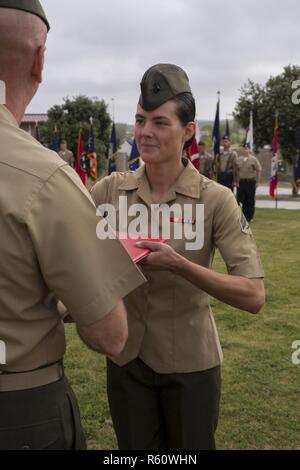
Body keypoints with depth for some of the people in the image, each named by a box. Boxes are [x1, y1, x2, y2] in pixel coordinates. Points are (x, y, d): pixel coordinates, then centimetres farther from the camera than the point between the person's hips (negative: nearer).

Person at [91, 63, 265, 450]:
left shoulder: (215, 199, -15)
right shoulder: (111, 189, -5)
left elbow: (253, 295, -20)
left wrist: (178, 264, -31)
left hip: (189, 362, -2)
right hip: (125, 357, 3)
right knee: (134, 447, 20)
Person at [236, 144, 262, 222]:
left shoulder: (254, 159, -2)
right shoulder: (239, 159, 8)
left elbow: (259, 170, -1)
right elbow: (237, 171, 11)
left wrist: (257, 181, -4)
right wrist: (237, 181, 6)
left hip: (251, 182, -3)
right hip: (241, 182, 3)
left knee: (250, 201, 4)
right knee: (242, 200, 3)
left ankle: (250, 217, 12)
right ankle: (244, 216, 14)